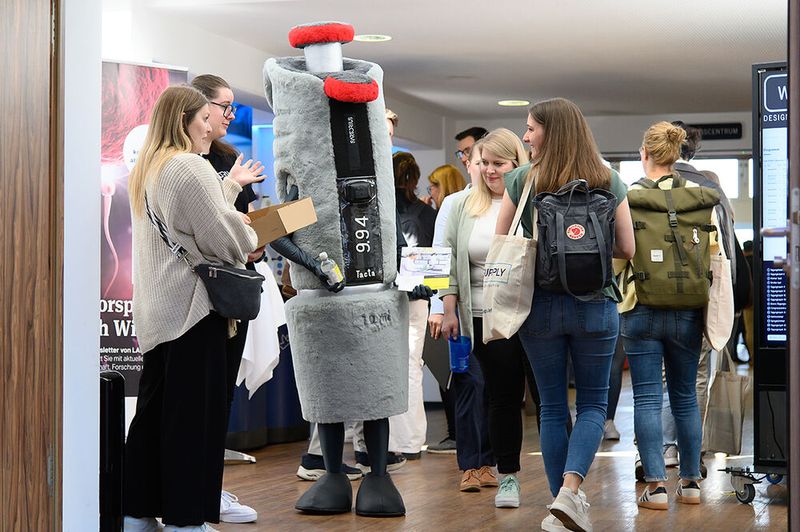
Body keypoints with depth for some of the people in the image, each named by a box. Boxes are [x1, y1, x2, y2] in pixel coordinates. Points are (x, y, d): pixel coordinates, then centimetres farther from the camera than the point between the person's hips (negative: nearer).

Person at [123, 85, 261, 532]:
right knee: (194, 413, -5)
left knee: (155, 409, 12)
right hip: (192, 305, -9)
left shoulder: (146, 171, 17)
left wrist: (232, 185, 30)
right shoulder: (190, 168, -13)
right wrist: (252, 239, 5)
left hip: (156, 311, 9)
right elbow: (222, 237, -14)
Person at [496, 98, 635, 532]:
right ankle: (570, 489, -10)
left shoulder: (522, 180, -4)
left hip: (540, 305, 0)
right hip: (596, 305, 0)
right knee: (593, 404, 10)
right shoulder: (609, 182, -1)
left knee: (552, 408, 11)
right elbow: (627, 249, 3)